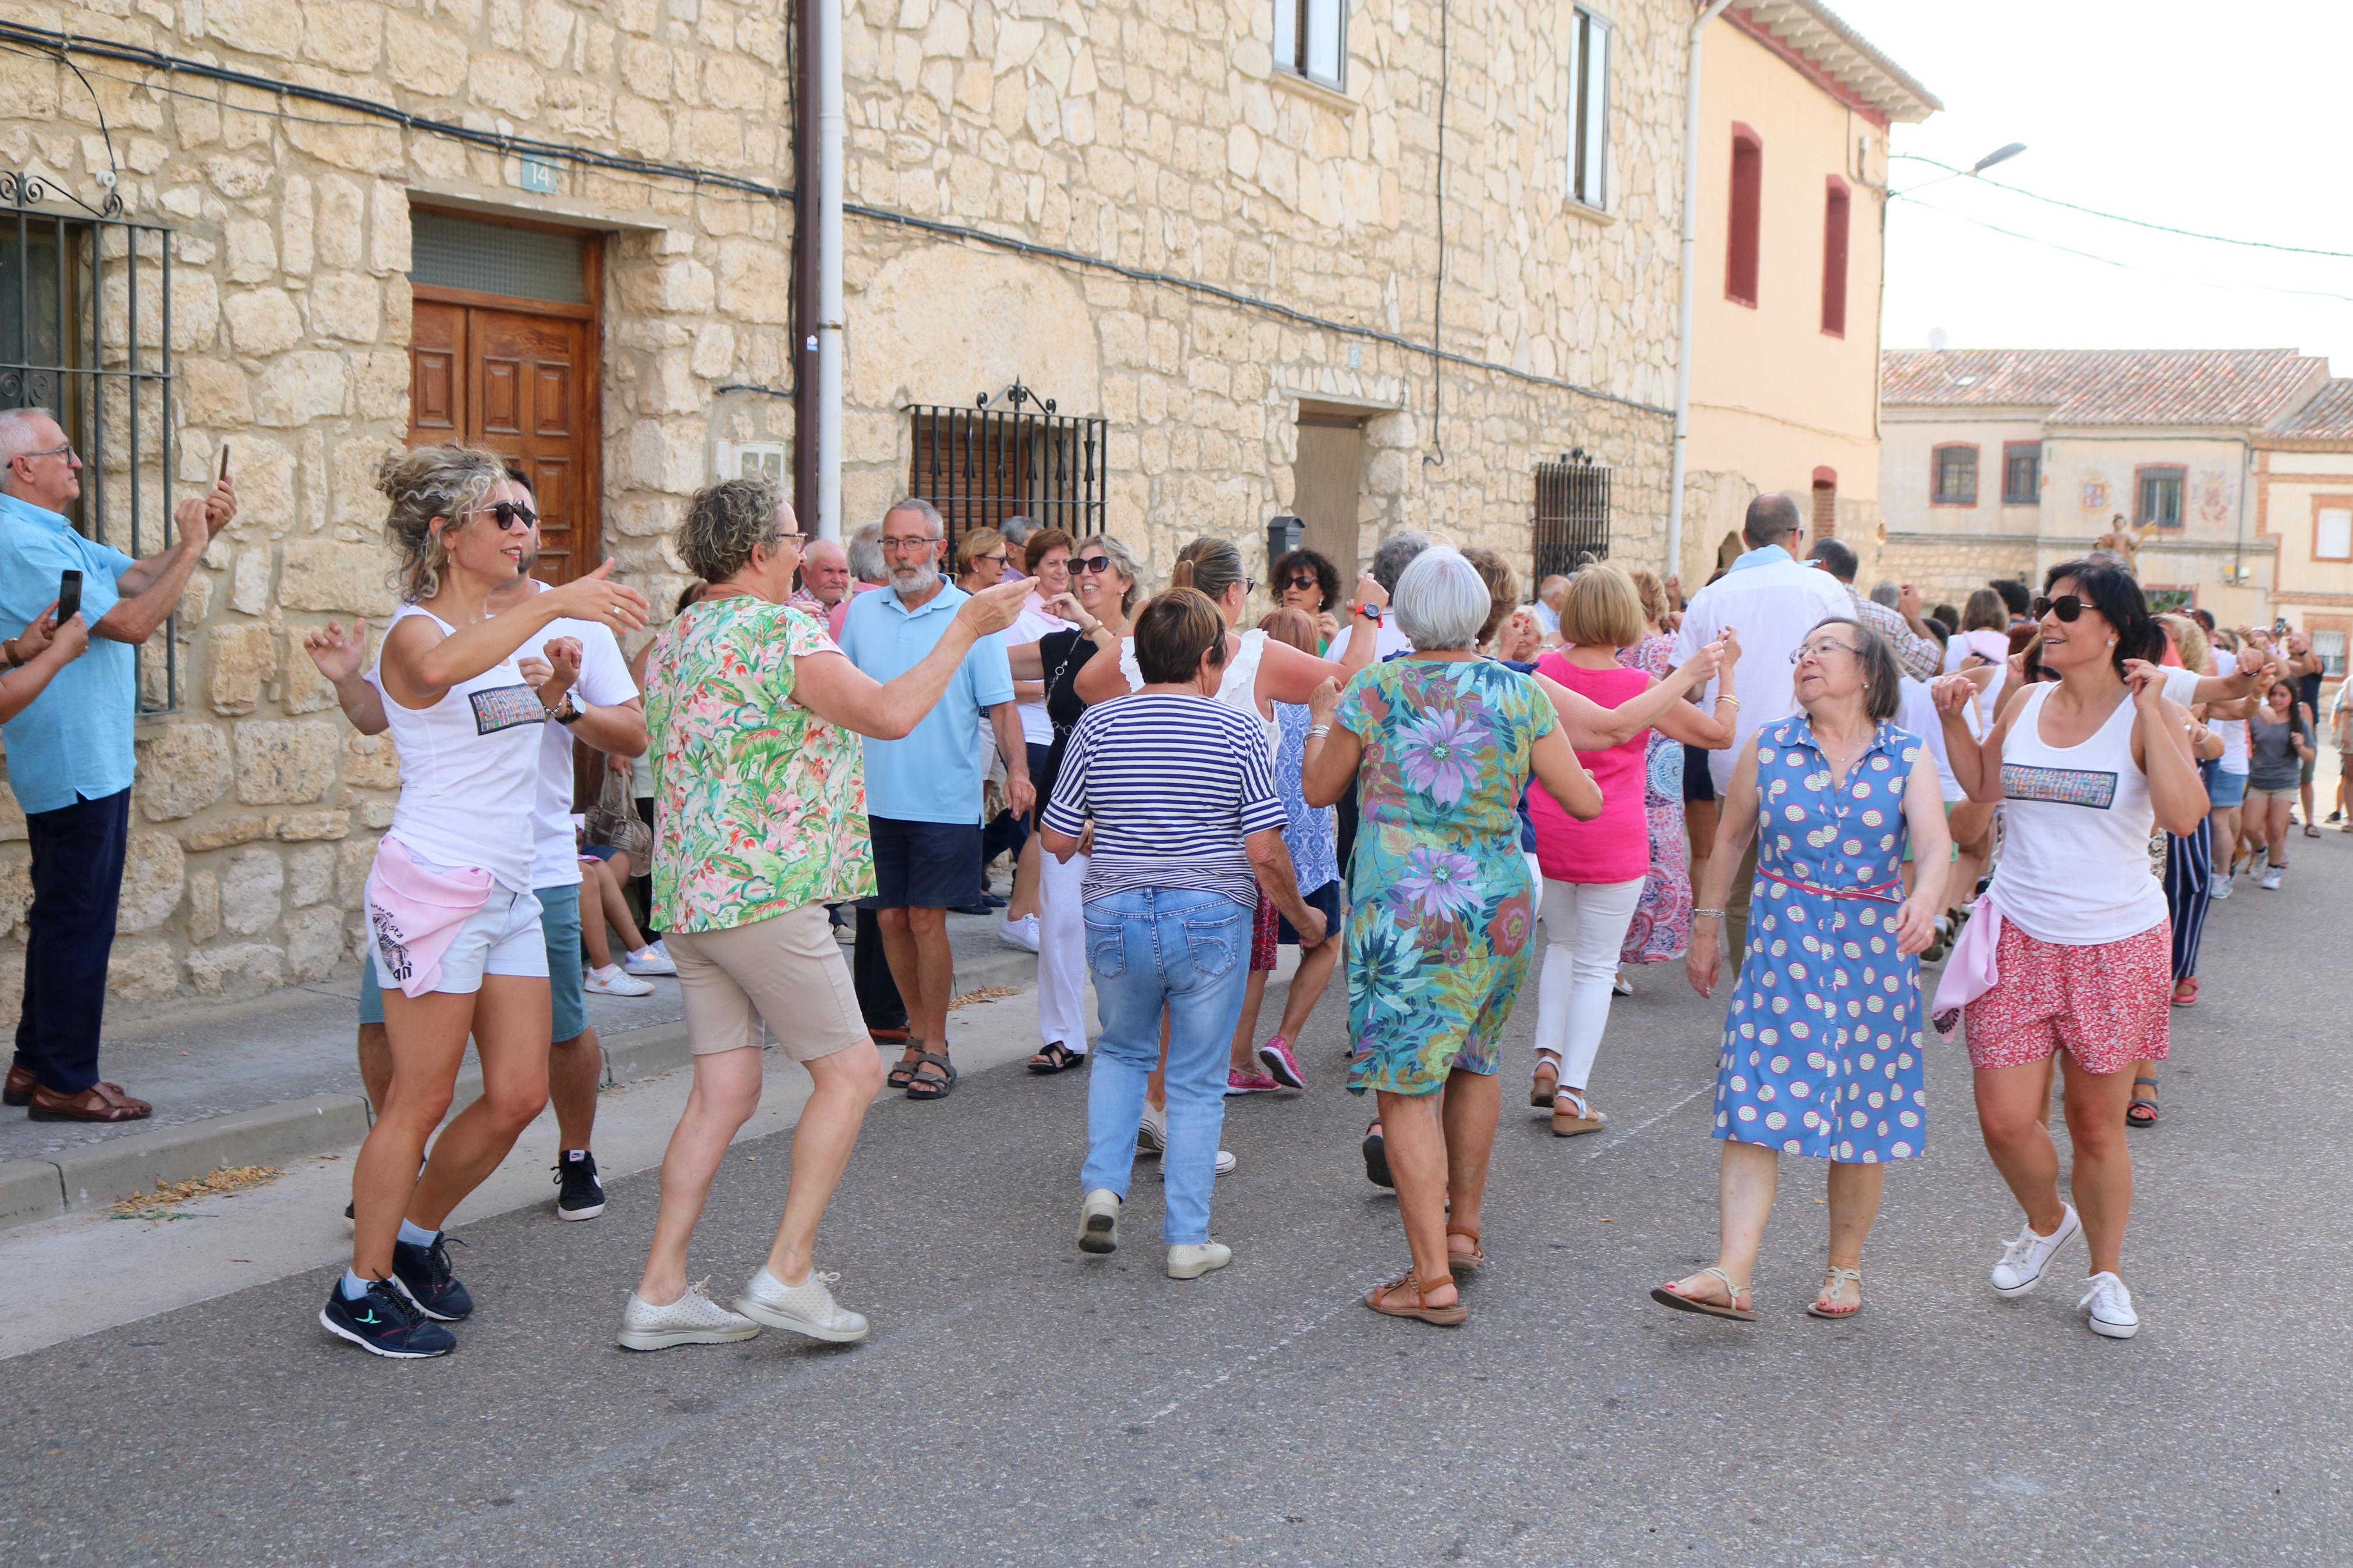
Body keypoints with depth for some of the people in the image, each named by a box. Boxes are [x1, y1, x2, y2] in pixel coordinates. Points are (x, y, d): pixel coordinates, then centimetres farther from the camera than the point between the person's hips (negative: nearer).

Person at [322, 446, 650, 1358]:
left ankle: (417, 1237, 29)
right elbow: (439, 669, -37)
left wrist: (560, 685, 5)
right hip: (435, 885, -8)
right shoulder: (414, 632, -11)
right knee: (422, 1099, -1)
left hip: (513, 889, 8)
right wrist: (554, 604, -45)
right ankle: (360, 1292, 13)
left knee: (519, 1096, 8)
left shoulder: (513, 627, 12)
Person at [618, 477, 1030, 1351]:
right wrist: (965, 627, -9)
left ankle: (661, 1294, 10)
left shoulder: (672, 641, 17)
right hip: (766, 893, -9)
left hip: (687, 898, 9)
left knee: (724, 1090, 10)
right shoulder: (781, 631, -12)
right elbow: (893, 713, -20)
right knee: (851, 1073, 0)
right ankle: (788, 1273, -2)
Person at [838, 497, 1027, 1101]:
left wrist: (1017, 769, -17)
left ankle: (934, 1047, 9)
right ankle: (919, 1034, 23)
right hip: (875, 796, 4)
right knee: (890, 918, 7)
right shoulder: (862, 612, 8)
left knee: (926, 919, -4)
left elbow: (999, 704, -4)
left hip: (944, 799, -4)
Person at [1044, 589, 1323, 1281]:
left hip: (1116, 916, 2)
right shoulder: (1237, 729, -6)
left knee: (1122, 1051, 25)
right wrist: (1302, 916, 6)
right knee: (1197, 1080, 8)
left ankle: (1103, 1186, 8)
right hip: (1211, 919, -2)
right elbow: (1265, 850, -9)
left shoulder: (1098, 724, 0)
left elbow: (1057, 839, 2)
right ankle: (1187, 1239, 10)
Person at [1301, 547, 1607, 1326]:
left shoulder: (1373, 690, -3)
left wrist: (1321, 720, 27)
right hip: (1497, 902, 4)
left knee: (1406, 1083, -1)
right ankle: (1463, 1228, 35)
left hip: (1399, 903, -3)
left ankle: (1433, 1277, -4)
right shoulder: (1518, 693, 1)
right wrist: (1558, 747, 22)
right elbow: (1585, 802, 2)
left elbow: (1318, 788, 8)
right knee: (1473, 1062, 23)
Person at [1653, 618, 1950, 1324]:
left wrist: (1926, 900, -35)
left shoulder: (1908, 757, 0)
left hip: (1876, 948, 0)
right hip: (1783, 946, 0)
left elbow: (1935, 844, -13)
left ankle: (1844, 1269, 22)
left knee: (1865, 1111, 6)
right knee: (1759, 1103, -9)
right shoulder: (1768, 750, 4)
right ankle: (1732, 1276, -14)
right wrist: (1705, 931, 13)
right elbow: (1730, 837, 12)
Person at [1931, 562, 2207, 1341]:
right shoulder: (2025, 702, 4)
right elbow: (1983, 786, 19)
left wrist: (2148, 710, -23)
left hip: (2116, 941, -3)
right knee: (2005, 1119, -2)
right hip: (2019, 935, 3)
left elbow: (2185, 816, -22)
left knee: (2096, 1124, 7)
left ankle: (2107, 1274, 28)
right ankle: (2046, 1223, 30)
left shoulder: (2148, 713, -7)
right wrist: (1953, 719, 5)